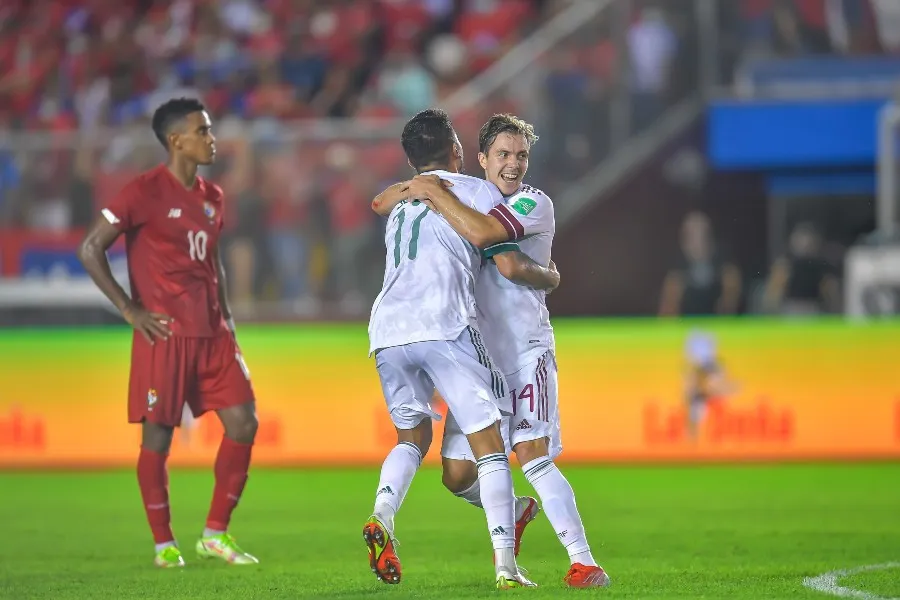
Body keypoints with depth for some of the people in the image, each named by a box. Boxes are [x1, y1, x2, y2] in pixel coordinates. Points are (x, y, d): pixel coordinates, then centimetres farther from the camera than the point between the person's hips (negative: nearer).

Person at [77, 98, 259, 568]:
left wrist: (224, 314, 13)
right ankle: (164, 543, 10)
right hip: (165, 334, -7)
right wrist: (130, 309, -12)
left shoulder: (211, 197, 13)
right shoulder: (145, 192, -9)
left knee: (242, 422, -1)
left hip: (211, 333, 7)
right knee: (157, 435, -1)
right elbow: (90, 248, -11)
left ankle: (216, 533, 10)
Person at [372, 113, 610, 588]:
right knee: (456, 475, 4)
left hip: (526, 351, -6)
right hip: (477, 356, 6)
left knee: (531, 454, -22)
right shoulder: (466, 201, 13)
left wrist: (435, 192, -17)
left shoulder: (535, 205, -6)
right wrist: (416, 187, -6)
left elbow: (482, 233, -25)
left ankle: (584, 562, -22)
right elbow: (382, 203, 14)